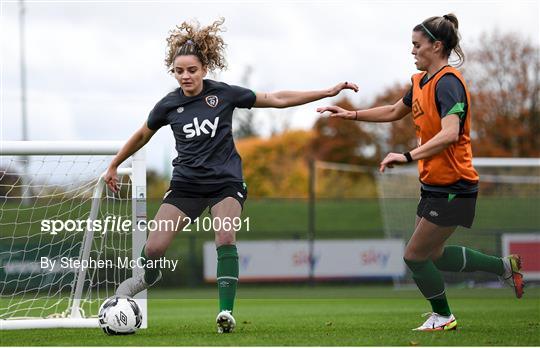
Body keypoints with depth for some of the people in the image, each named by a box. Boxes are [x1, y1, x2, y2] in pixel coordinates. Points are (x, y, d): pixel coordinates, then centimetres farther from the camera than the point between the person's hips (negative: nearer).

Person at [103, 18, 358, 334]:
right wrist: (114, 166, 24)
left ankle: (226, 313, -24)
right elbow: (142, 135, 16)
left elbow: (277, 99, -2)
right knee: (153, 249, -8)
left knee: (226, 239, -26)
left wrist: (328, 92, -5)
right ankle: (149, 276, 28)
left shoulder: (224, 94, -6)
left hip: (226, 182, -1)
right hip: (186, 183, 1)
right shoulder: (169, 105, -3)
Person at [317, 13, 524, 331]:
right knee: (432, 255, 16)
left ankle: (443, 317, 20)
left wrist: (408, 157, -41)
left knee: (415, 255, 0)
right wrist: (352, 114, 21)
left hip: (453, 188, -9)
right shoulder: (421, 81, 9)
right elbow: (394, 112, 28)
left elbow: (449, 133, -34)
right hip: (434, 185, 9)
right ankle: (505, 266, 26)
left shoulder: (448, 82, -20)